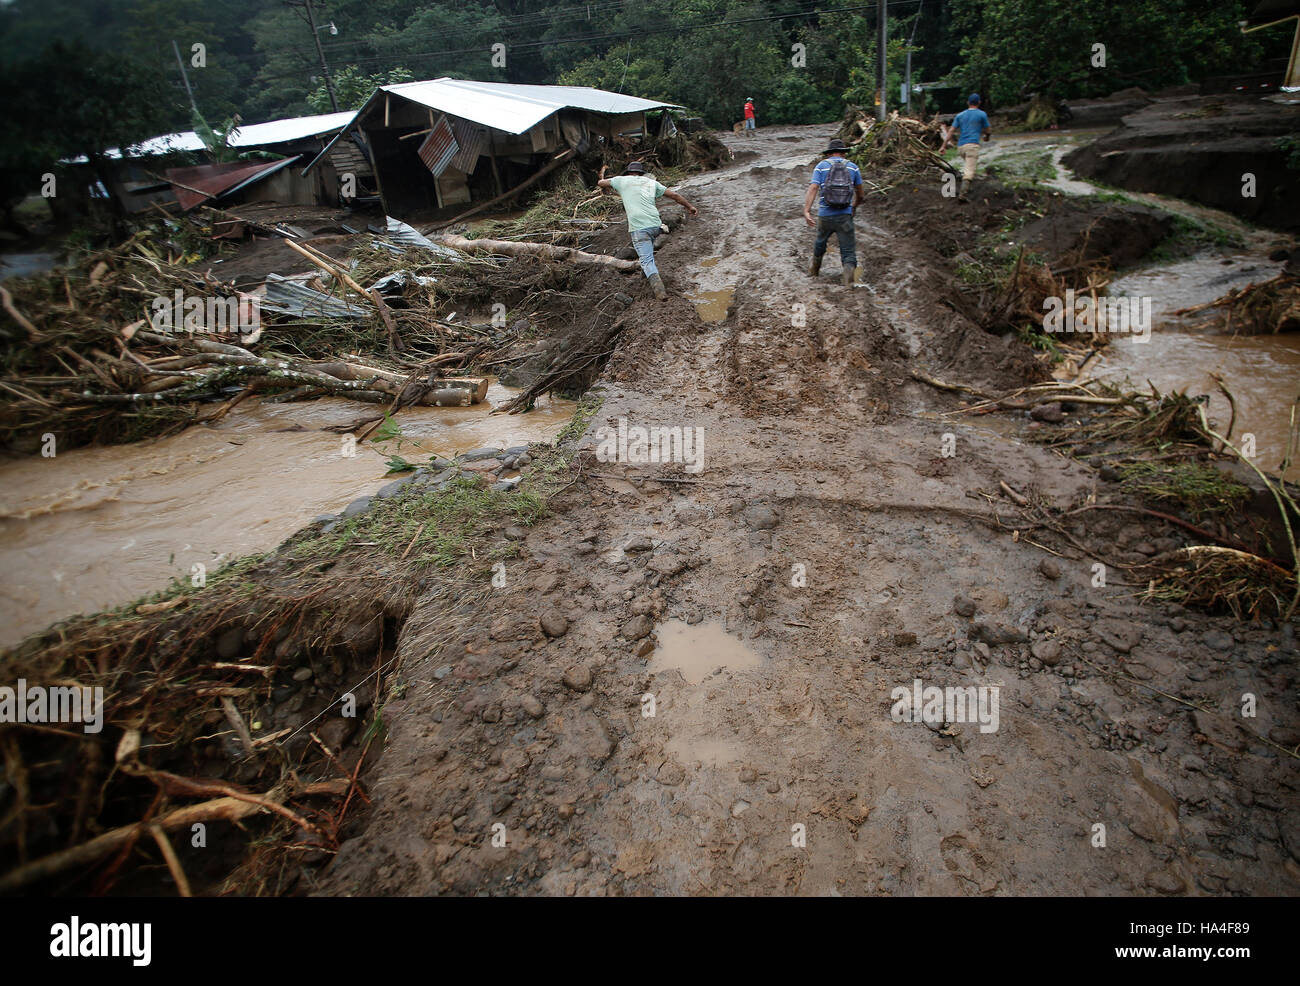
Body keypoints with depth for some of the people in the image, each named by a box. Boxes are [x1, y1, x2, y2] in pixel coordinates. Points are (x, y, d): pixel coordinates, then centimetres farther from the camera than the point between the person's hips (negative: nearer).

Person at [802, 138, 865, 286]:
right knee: (848, 251, 2)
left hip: (825, 215, 1)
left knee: (821, 242, 28)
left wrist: (806, 211, -19)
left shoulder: (821, 166, 4)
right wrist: (854, 207, 36)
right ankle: (848, 275, -23)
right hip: (845, 215, -1)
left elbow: (813, 189, -12)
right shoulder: (852, 167, 9)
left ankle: (815, 269, 46)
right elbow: (860, 195, 16)